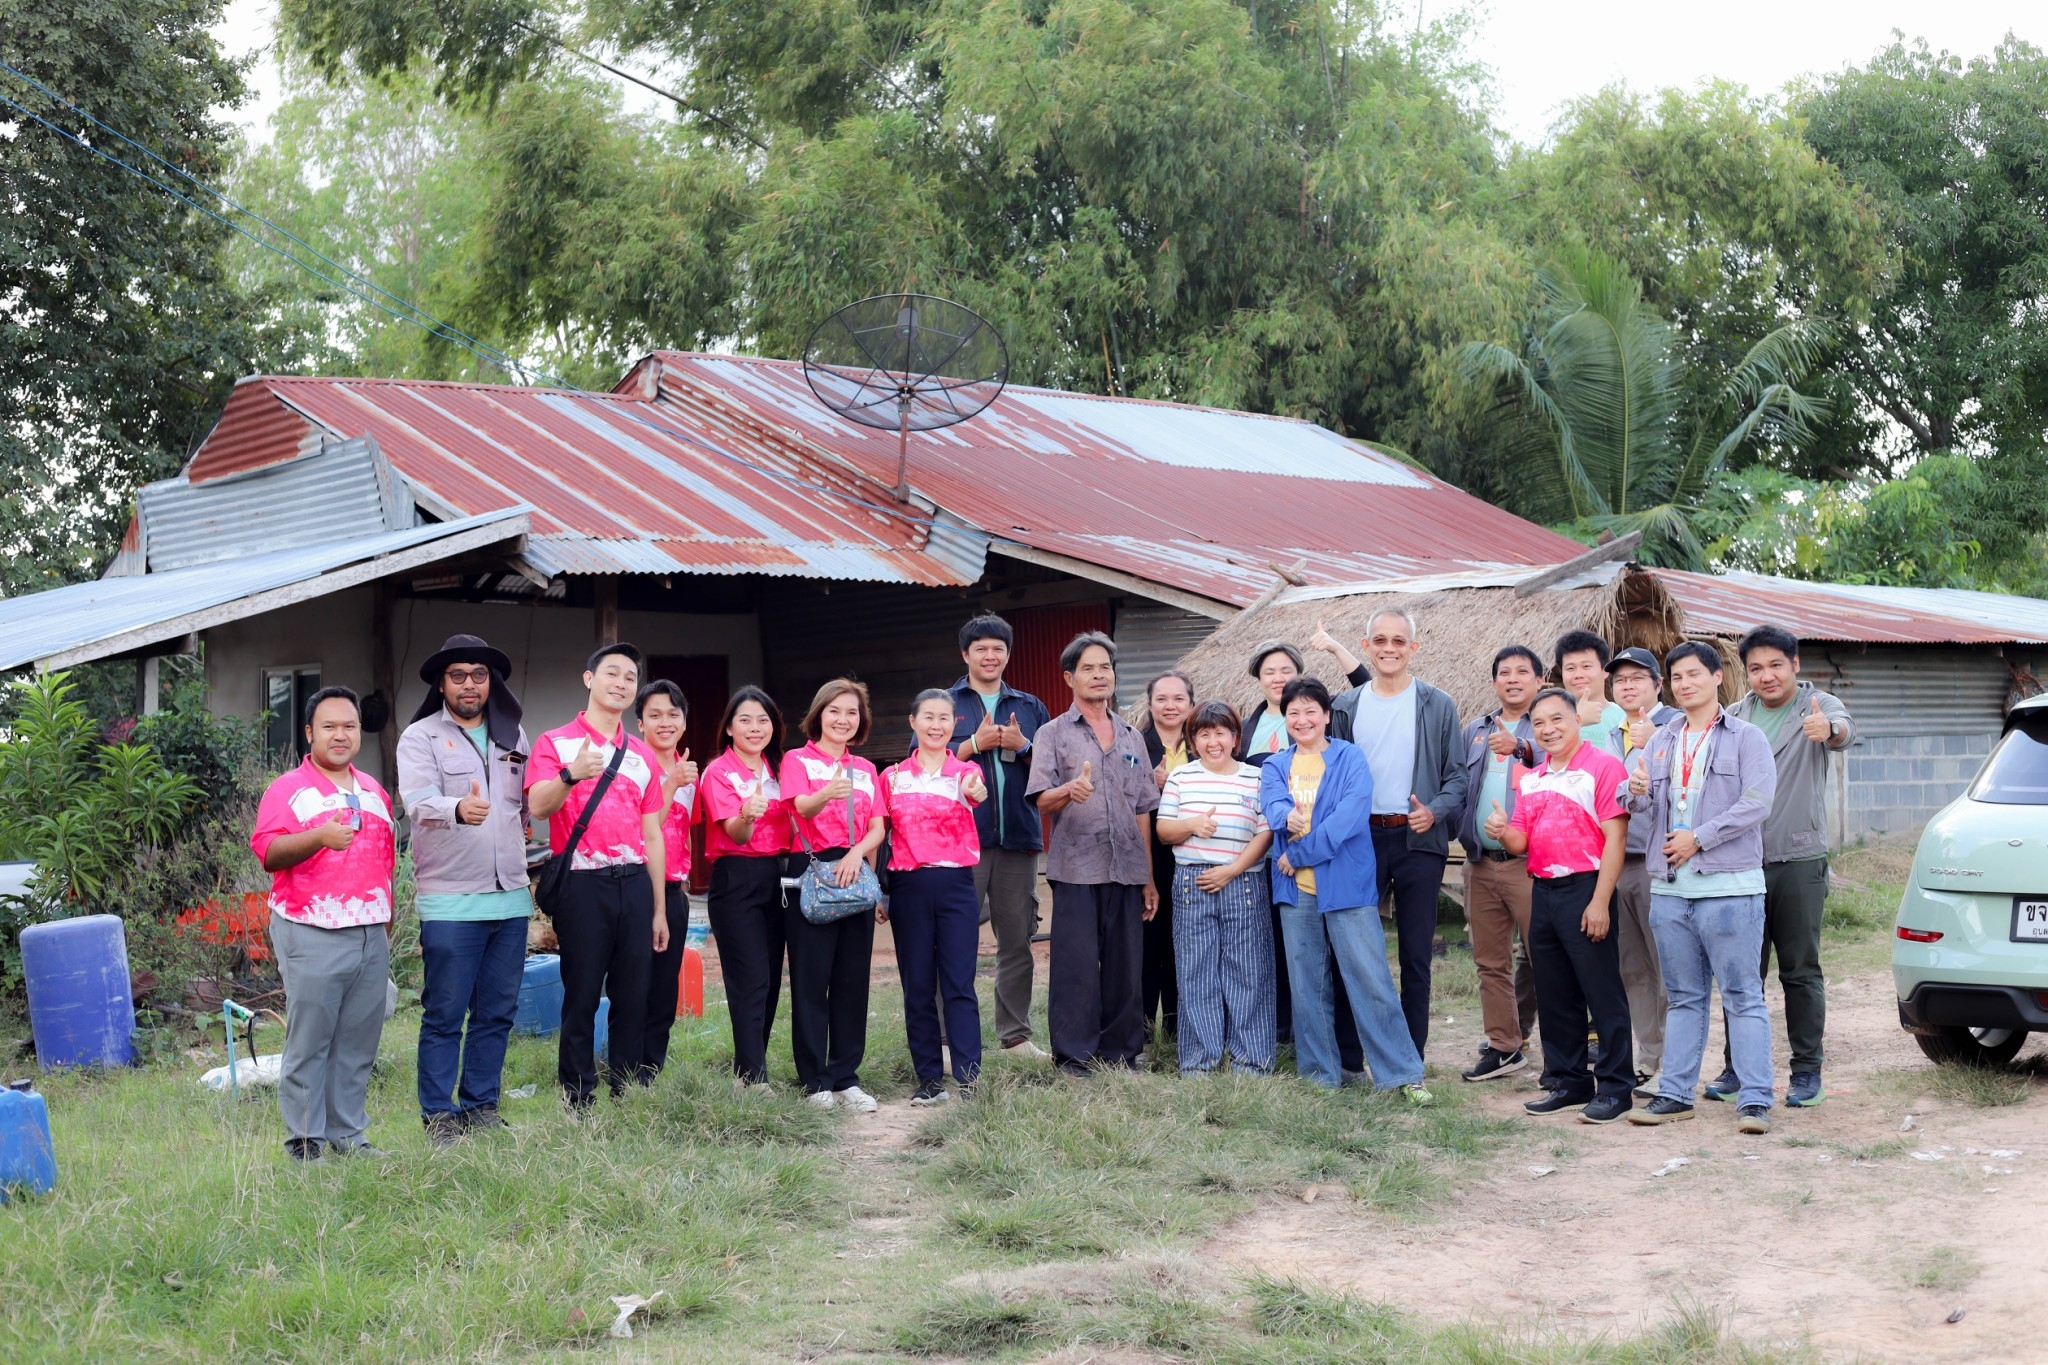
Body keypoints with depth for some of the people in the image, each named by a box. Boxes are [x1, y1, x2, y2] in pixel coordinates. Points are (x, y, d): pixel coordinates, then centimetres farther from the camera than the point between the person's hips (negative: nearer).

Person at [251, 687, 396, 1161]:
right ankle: (304, 1141, 1)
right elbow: (266, 852, -12)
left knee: (358, 1042, 6)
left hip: (371, 937, 6)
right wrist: (319, 837, -27)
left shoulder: (374, 791, 19)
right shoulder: (288, 789, -1)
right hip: (312, 938, -5)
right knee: (309, 1041, -4)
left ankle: (348, 1134, 13)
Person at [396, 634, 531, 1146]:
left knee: (497, 1012, 9)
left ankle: (481, 1105, 19)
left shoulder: (513, 735, 16)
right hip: (449, 902, -5)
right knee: (445, 1015, -2)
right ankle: (439, 1116, 5)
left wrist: (530, 862, 13)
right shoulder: (420, 738, -1)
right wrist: (457, 810, -39)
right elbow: (418, 803, -19)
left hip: (510, 898, 5)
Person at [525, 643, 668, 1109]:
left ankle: (627, 1100, 13)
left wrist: (659, 908, 14)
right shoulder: (556, 743, 4)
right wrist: (571, 775, -32)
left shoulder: (641, 755, 18)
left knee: (634, 999, 5)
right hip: (583, 882, -4)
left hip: (634, 883, 4)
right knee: (582, 997, -3)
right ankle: (578, 1105, 4)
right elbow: (538, 806, -12)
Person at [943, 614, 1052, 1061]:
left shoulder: (1030, 707, 16)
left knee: (1018, 941, 7)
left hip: (1018, 838, 3)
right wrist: (975, 744, -10)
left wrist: (1022, 746, -5)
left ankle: (1016, 1035, 14)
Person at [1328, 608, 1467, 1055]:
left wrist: (1435, 812, -14)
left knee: (1415, 957, 3)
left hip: (1418, 840, -1)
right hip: (1360, 838, 1)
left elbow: (1456, 776, 4)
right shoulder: (1347, 707, 10)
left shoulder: (1438, 706, 5)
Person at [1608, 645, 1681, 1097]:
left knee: (1668, 967, -7)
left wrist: (1655, 745, -28)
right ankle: (1647, 1060, 20)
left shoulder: (1674, 725, -3)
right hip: (1617, 861, 7)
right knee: (1632, 969, 11)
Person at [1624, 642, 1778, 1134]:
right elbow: (1642, 808, 12)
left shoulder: (1746, 738, 1)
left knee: (1742, 996, -4)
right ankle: (1675, 1094, 14)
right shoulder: (1661, 740, 17)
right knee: (1684, 997, 11)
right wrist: (1637, 793, -12)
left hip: (1729, 887, -5)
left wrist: (1699, 838, -13)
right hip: (1669, 889, 5)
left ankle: (1754, 1099, -5)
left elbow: (1757, 803, -10)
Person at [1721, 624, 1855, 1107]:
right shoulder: (1736, 715, 9)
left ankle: (1807, 1071, 9)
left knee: (1801, 971, 2)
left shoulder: (1820, 705, -4)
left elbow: (1844, 730, -26)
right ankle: (1738, 1067, 16)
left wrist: (1829, 730, -51)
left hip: (1799, 860, -4)